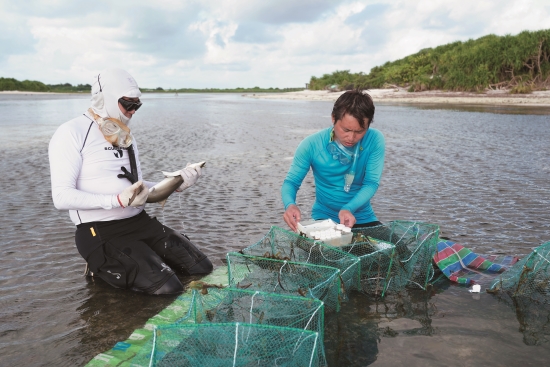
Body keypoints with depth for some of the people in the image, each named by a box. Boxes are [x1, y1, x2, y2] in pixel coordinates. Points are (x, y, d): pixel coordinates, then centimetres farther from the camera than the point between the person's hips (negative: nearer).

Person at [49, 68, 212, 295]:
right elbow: (62, 197, -17)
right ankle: (102, 267, 5)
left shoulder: (125, 136, 15)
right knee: (167, 289, -20)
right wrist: (119, 200, -28)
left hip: (141, 222, 8)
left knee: (202, 269, -1)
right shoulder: (72, 133, -9)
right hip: (100, 232, -7)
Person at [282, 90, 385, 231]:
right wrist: (290, 204, -34)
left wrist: (349, 209, -34)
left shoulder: (375, 140, -14)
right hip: (324, 218, -1)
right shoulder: (312, 144, -16)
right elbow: (291, 181, -10)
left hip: (363, 218, 2)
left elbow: (371, 183, -14)